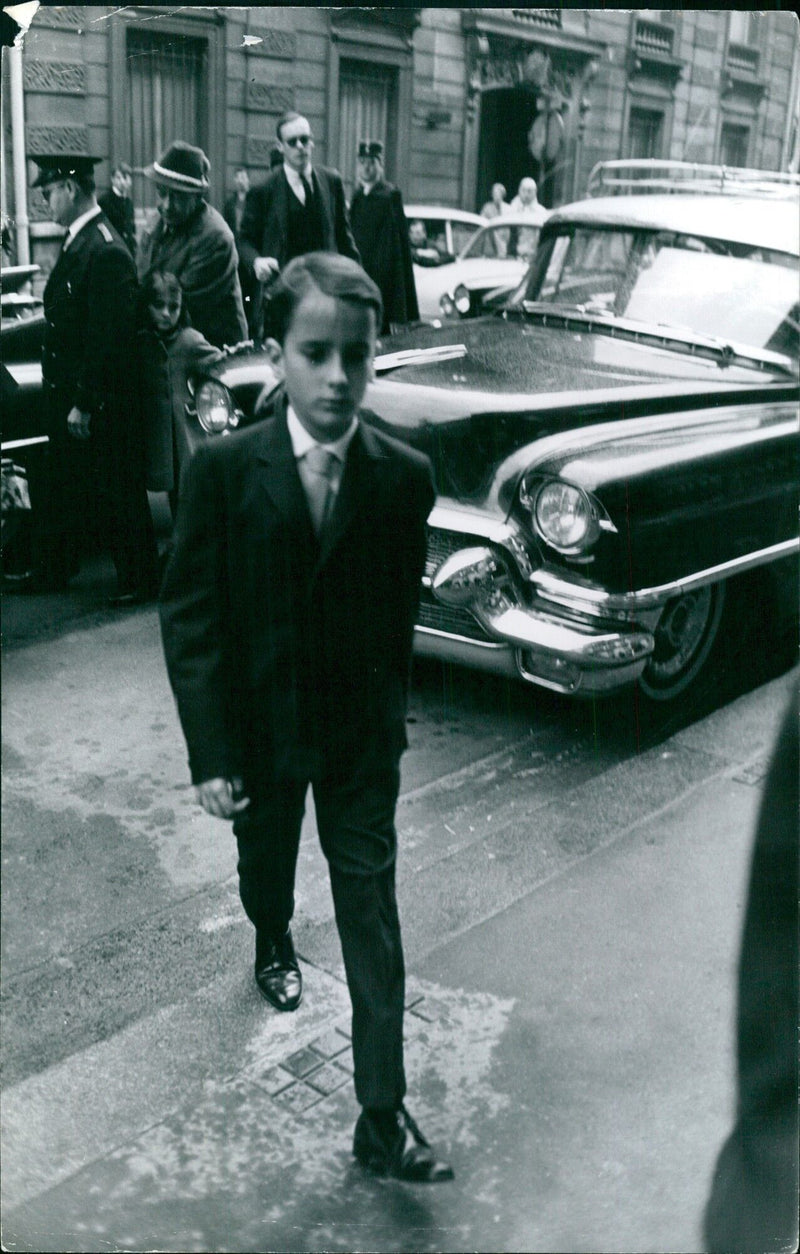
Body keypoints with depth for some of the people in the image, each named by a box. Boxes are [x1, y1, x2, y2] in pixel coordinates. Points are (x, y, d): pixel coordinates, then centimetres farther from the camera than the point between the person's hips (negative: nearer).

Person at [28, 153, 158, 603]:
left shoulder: (107, 253, -21)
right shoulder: (78, 242, 9)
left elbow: (108, 338, -23)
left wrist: (85, 403, -20)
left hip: (103, 405, -10)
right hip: (69, 395, 10)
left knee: (119, 495, 4)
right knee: (65, 485, 19)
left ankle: (140, 580, 18)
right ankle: (54, 571, 34)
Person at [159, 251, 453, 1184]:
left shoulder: (405, 477, -11)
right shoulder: (222, 469, -15)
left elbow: (397, 613, 1)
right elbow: (189, 618, -13)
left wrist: (390, 713, 9)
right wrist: (211, 753, -15)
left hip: (361, 731, 0)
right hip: (259, 725, 0)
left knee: (371, 911, 2)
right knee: (266, 861, 25)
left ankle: (382, 1117, 14)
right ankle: (273, 943, 61)